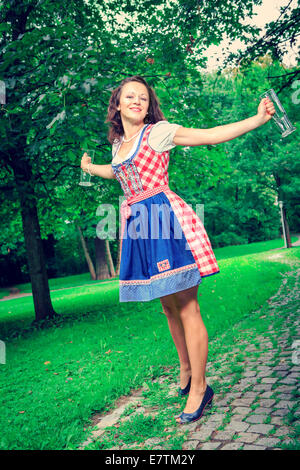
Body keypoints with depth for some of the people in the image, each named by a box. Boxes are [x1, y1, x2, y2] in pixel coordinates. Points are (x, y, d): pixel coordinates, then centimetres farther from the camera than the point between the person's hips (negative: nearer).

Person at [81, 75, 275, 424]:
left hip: (165, 218, -6)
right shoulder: (119, 143, 19)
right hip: (138, 225, 6)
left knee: (186, 307, -4)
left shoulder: (158, 131, 0)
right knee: (169, 306, 14)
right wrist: (89, 167, 58)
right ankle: (185, 371, 30)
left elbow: (212, 135, -6)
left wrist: (258, 119, -16)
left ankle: (199, 387, 6)